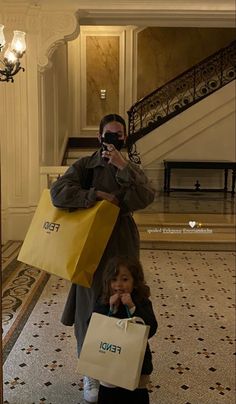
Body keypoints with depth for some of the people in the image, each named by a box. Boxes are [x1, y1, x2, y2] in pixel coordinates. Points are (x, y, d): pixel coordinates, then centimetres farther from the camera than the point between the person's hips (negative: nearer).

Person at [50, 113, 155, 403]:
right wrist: (98, 194, -22)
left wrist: (122, 167, -22)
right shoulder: (84, 165, -3)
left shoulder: (132, 169, 5)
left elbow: (146, 197, -15)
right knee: (92, 306, 2)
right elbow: (58, 192, -19)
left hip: (122, 244, 2)